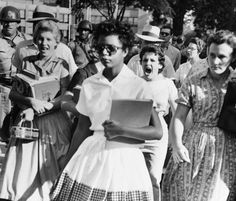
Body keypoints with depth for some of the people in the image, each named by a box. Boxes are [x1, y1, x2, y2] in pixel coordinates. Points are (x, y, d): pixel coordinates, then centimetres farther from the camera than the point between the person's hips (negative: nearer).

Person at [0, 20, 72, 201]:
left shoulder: (61, 65, 2)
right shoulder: (27, 62, 8)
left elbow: (65, 97, -6)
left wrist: (37, 110, -14)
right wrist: (31, 101, -16)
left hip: (53, 123, -2)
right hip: (28, 124, 2)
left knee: (50, 172, 1)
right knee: (23, 171, 0)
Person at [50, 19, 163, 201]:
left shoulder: (138, 86, -6)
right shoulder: (89, 84, 5)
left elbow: (157, 132, -10)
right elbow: (82, 130, 12)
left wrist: (121, 131, -18)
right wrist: (67, 164, 12)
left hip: (125, 160, -3)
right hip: (91, 157, 3)